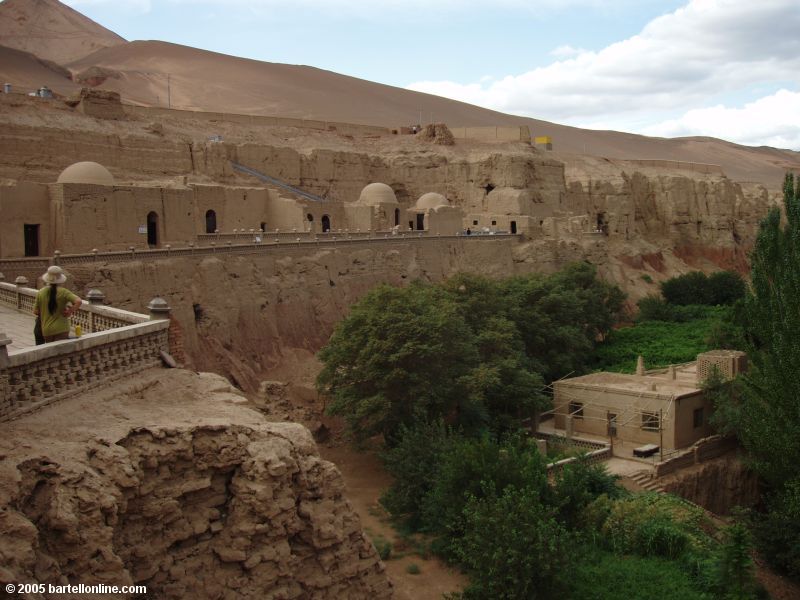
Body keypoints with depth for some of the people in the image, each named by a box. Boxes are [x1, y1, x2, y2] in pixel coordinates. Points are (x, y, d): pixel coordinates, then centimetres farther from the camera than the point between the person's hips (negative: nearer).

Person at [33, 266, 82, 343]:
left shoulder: (40, 293, 1)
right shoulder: (63, 292, -8)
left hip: (46, 330, 3)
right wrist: (70, 312, -9)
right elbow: (78, 301, -21)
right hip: (61, 329, -3)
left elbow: (36, 312, 4)